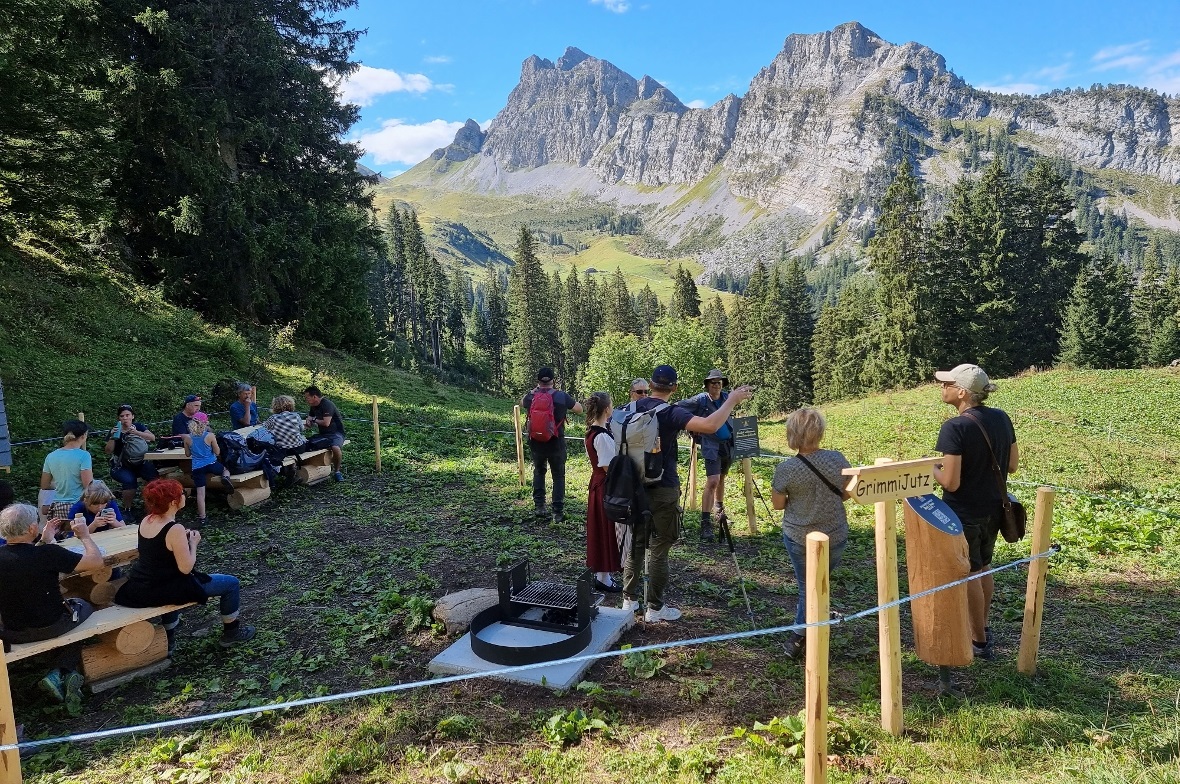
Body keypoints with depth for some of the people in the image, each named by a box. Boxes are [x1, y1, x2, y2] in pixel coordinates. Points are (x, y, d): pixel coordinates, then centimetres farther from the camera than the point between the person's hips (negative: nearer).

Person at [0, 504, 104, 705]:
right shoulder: (47, 553, -28)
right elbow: (96, 561, -20)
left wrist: (44, 540, 14)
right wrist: (85, 536, -5)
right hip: (51, 626, -5)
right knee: (83, 606, 28)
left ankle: (61, 675, 19)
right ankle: (63, 671, 15)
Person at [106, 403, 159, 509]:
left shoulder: (138, 427, 6)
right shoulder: (115, 430, 5)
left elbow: (152, 437, -11)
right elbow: (108, 451, -2)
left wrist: (136, 432, -24)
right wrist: (112, 437, -16)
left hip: (140, 463, 1)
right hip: (121, 467, -1)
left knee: (154, 477, -28)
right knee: (130, 480, -32)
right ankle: (127, 509, -14)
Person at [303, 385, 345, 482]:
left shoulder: (327, 404, -17)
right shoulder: (314, 406, 11)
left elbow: (326, 423, -26)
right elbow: (309, 423, 21)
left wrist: (314, 420, -8)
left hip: (336, 433, -8)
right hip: (323, 434, 8)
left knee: (335, 448, -36)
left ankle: (337, 471, -12)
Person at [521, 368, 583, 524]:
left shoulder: (530, 397, -5)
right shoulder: (561, 396, -10)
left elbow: (522, 403, 19)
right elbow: (579, 409, 4)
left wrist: (532, 391, 21)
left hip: (536, 443, 2)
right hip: (556, 443, -2)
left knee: (538, 472, 24)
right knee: (558, 476, 11)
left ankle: (539, 506, 17)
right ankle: (558, 511, 7)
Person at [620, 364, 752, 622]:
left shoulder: (633, 408, 3)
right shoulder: (671, 413, -16)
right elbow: (709, 425, -30)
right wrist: (732, 401, -19)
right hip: (663, 490, -6)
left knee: (635, 544, 16)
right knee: (658, 549, 4)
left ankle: (629, 600, 24)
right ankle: (654, 608, 13)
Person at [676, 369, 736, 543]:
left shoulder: (726, 397, 2)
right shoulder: (700, 400, -14)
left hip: (728, 444, 6)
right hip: (711, 445, -6)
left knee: (721, 478, 21)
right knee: (712, 481, -17)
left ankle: (718, 507, 43)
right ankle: (705, 522, -15)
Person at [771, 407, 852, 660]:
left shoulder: (785, 469, -18)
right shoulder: (836, 459, -12)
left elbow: (777, 504, -5)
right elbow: (849, 492, 3)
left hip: (798, 538, -2)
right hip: (835, 536, 2)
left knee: (808, 586, 17)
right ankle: (798, 636, 27)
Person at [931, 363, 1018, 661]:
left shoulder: (954, 428, -26)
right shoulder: (1001, 418, -3)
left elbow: (950, 482, -25)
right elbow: (1012, 465, 7)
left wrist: (932, 468, -7)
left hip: (964, 513, -7)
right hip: (993, 509, 7)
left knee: (969, 574, 10)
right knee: (983, 568, 24)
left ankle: (979, 641, 25)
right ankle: (982, 627, 42)